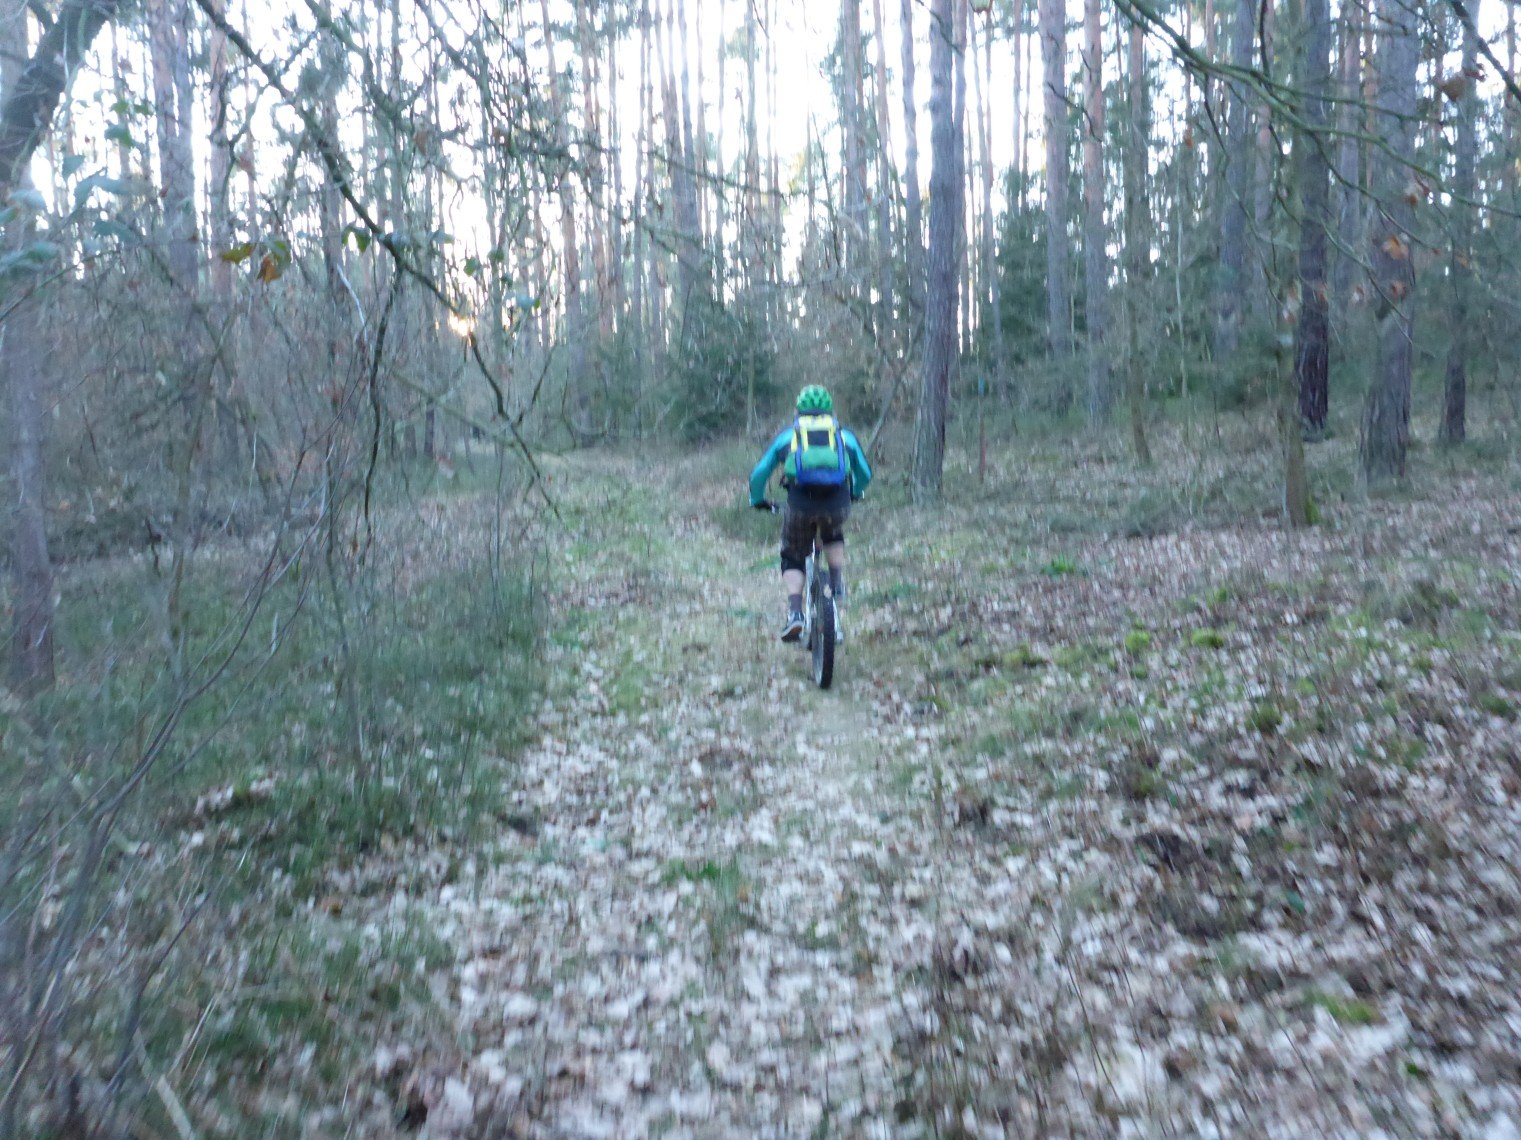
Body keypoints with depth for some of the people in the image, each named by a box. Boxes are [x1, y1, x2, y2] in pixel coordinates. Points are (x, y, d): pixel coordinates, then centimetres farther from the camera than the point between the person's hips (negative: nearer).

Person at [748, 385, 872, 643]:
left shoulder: (788, 434, 21)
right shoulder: (844, 433, 24)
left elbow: (759, 473, 18)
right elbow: (865, 473, 32)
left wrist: (758, 500, 36)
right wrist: (855, 494, 52)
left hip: (800, 503, -1)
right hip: (837, 503, 1)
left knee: (793, 559, 19)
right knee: (834, 536, 37)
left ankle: (794, 613, 1)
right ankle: (837, 583, 21)